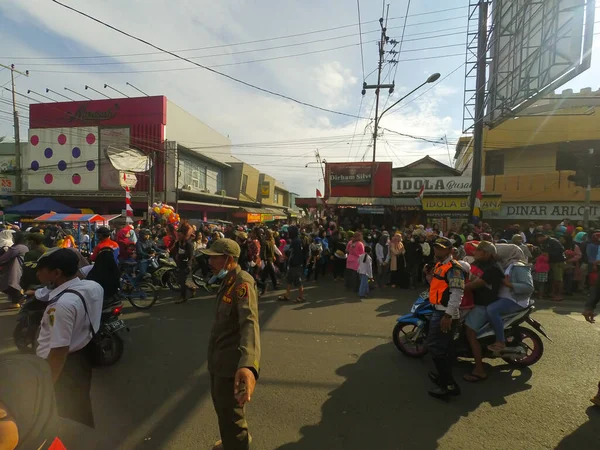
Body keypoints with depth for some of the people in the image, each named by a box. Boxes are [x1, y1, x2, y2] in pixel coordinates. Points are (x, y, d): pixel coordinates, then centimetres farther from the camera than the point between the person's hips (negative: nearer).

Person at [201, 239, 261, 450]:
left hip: (232, 362, -10)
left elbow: (250, 322, -43)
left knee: (231, 415, 9)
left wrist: (249, 365, -58)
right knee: (221, 406, 29)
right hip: (219, 359, 10)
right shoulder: (228, 280, 6)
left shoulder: (243, 281, -26)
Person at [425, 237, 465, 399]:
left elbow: (457, 293, -25)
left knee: (435, 345, -8)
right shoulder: (440, 265, 13)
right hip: (439, 310, 10)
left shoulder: (453, 268, -17)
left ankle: (449, 385, 0)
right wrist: (430, 276, 10)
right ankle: (445, 377, 33)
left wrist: (448, 315, -27)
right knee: (445, 347, 19)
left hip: (445, 313, -10)